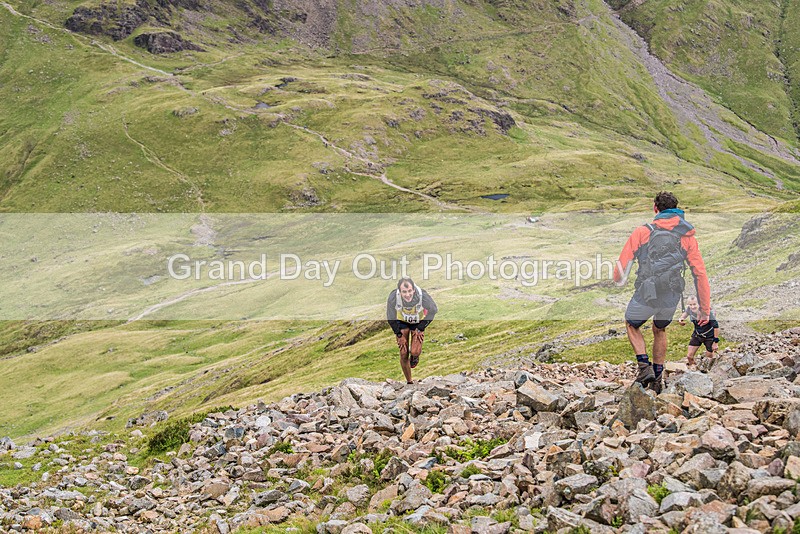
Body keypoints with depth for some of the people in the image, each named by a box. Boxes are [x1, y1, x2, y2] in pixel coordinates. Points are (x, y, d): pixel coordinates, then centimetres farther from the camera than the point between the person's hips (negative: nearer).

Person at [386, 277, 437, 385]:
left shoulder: (423, 295, -36)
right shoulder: (393, 297, -32)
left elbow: (433, 311, -13)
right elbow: (391, 318, -13)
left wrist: (420, 329, -11)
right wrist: (399, 335, -9)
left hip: (418, 323, -1)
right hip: (401, 322, 1)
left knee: (414, 352, -17)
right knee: (403, 354, -4)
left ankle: (415, 356, 23)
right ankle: (409, 382, 18)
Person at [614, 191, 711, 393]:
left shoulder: (642, 232, -4)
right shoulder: (687, 238, 5)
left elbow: (623, 263, -2)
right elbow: (700, 274, 3)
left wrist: (619, 279, 22)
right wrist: (705, 309, 8)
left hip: (646, 295, -3)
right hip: (671, 299, 4)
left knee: (632, 325, 26)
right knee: (660, 330, 31)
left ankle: (645, 367, 9)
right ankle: (657, 379, 34)